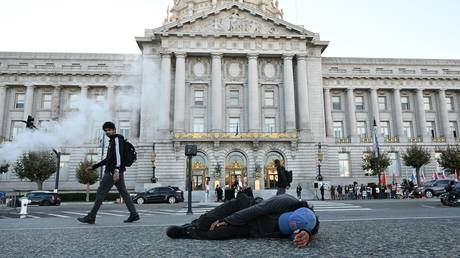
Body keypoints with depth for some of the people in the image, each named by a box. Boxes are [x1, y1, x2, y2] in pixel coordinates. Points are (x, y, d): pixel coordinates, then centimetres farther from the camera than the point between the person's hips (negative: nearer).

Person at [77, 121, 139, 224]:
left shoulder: (117, 139, -7)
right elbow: (108, 159, 27)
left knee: (100, 193, -4)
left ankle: (91, 217, 3)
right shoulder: (112, 141, 23)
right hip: (116, 172, 10)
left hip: (113, 172, -10)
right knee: (124, 193, 6)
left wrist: (116, 171, -30)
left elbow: (118, 155, -21)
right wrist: (93, 167, 26)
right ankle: (134, 214, 5)